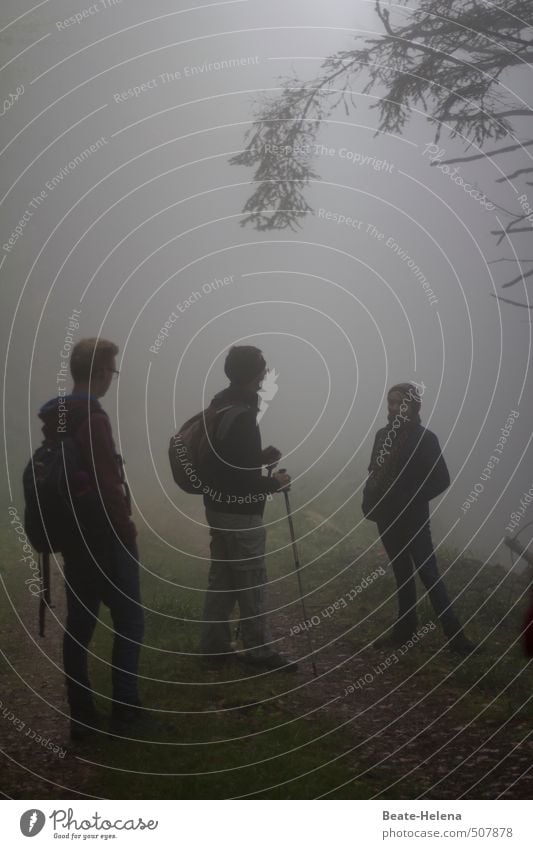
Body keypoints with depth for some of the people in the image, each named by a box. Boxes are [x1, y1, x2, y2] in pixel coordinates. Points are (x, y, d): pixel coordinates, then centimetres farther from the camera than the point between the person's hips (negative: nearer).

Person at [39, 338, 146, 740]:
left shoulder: (54, 418, 9)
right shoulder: (93, 418, -19)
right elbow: (108, 484, -22)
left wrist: (65, 524, 18)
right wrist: (127, 529, -10)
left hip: (71, 535, 8)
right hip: (104, 537, -8)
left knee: (79, 623, 10)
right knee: (129, 621, 5)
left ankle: (82, 716, 15)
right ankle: (125, 709, 9)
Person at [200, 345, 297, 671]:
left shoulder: (219, 406, 8)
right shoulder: (242, 417, -23)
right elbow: (245, 479, -23)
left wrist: (260, 456, 11)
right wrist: (274, 483, -7)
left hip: (219, 506, 10)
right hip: (240, 512, -9)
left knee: (222, 577, 15)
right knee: (253, 582, 1)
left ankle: (215, 643, 22)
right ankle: (260, 650, 10)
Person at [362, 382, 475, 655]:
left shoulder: (425, 438, -9)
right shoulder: (382, 435, 8)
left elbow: (441, 479, -10)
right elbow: (374, 471, 15)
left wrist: (411, 501, -15)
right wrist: (369, 499, 0)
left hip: (412, 519, -6)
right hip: (387, 518, 6)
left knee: (428, 573, -7)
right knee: (402, 572, 14)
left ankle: (454, 634, -3)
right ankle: (405, 627, 23)